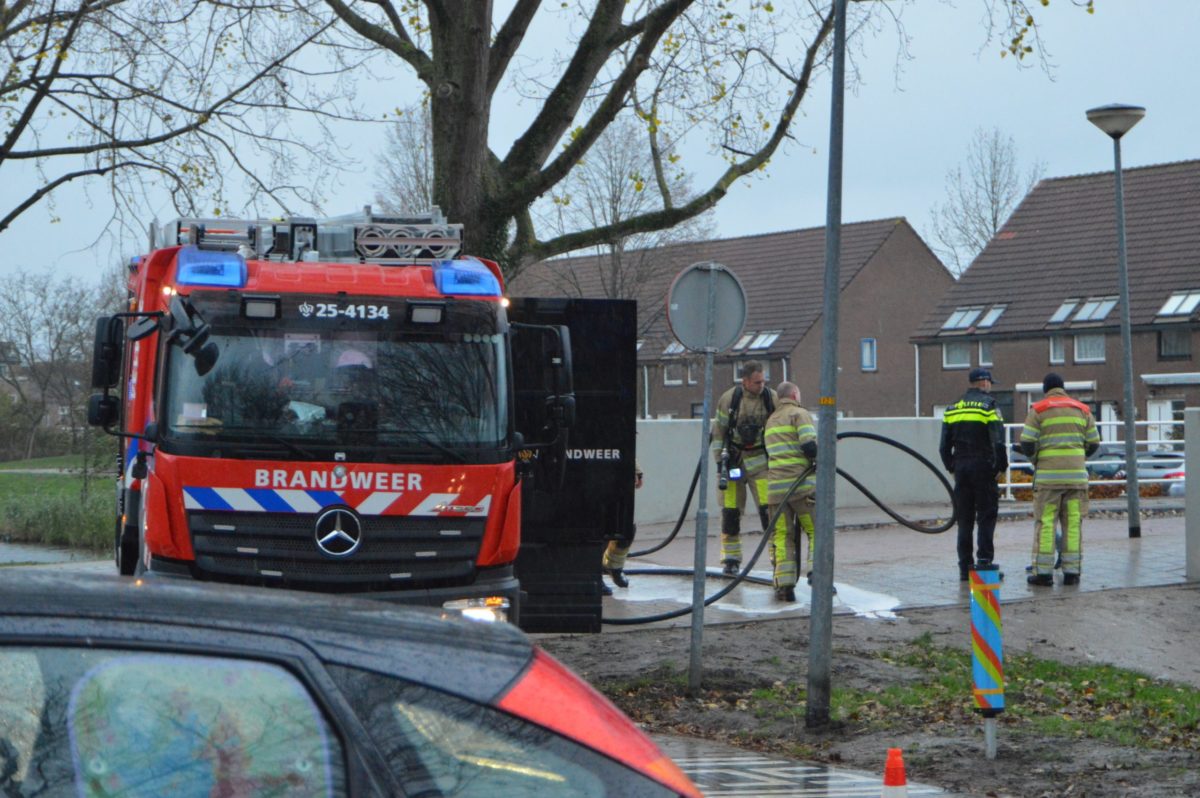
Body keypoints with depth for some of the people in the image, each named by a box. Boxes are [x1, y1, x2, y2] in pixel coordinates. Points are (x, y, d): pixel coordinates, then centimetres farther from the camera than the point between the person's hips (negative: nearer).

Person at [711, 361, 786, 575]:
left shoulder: (772, 398, -4)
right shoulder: (728, 399, -5)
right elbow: (718, 432, 2)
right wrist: (720, 460, -2)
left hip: (760, 460, 0)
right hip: (733, 459, 0)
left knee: (770, 509, -11)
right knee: (730, 511, 3)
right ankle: (731, 559, 14)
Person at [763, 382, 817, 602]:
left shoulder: (771, 420, 24)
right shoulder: (799, 414, 1)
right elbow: (809, 445, -13)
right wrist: (818, 459, 5)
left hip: (775, 485, 5)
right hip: (801, 483, -5)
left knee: (782, 537, 4)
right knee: (816, 531, 3)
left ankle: (784, 585, -3)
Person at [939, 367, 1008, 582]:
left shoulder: (952, 409, 11)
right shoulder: (988, 405, -6)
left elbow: (944, 445, 11)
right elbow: (998, 441, -13)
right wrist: (1001, 466, -3)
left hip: (961, 468, 5)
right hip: (983, 467, -5)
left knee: (964, 519, 8)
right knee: (986, 517, 0)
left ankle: (965, 567, 8)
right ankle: (984, 561, -9)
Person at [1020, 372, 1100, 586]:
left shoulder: (1038, 410, 0)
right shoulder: (1082, 410, 11)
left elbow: (1027, 442, -6)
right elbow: (1094, 443, 11)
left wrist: (1035, 459, 12)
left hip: (1048, 474, -3)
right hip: (1077, 475, 3)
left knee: (1045, 523, -1)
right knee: (1073, 523, 5)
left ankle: (1043, 572, -3)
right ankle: (1072, 572, 5)